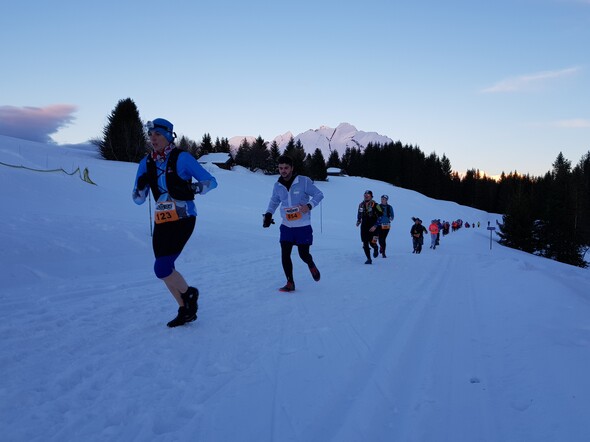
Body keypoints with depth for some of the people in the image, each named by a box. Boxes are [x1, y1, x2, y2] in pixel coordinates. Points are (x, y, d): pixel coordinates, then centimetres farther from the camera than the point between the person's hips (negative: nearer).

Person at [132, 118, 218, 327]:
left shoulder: (182, 158, -10)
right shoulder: (146, 163, 6)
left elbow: (211, 181, -7)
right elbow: (138, 200, 9)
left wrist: (191, 188, -24)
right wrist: (140, 186, -12)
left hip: (183, 220, -6)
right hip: (161, 222, 7)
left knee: (161, 268, -14)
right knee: (166, 270, 10)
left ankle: (189, 293, 15)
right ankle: (186, 310, 28)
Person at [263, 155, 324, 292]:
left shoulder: (304, 181, -12)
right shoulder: (277, 186, 1)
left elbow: (319, 194, -5)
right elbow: (274, 201, 18)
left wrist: (309, 205, -22)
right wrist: (268, 214, 2)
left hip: (303, 226, -3)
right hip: (286, 226, 3)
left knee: (304, 255, 2)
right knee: (285, 255, -2)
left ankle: (312, 266, 38)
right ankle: (290, 283, 12)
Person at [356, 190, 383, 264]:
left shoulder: (375, 205, -10)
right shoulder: (361, 205, 6)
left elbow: (380, 216, -11)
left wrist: (375, 226, -17)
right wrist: (358, 221, 11)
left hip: (373, 228, -4)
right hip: (364, 227, 4)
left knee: (372, 242, -15)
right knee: (365, 244, 1)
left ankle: (376, 248, 22)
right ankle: (369, 259, 16)